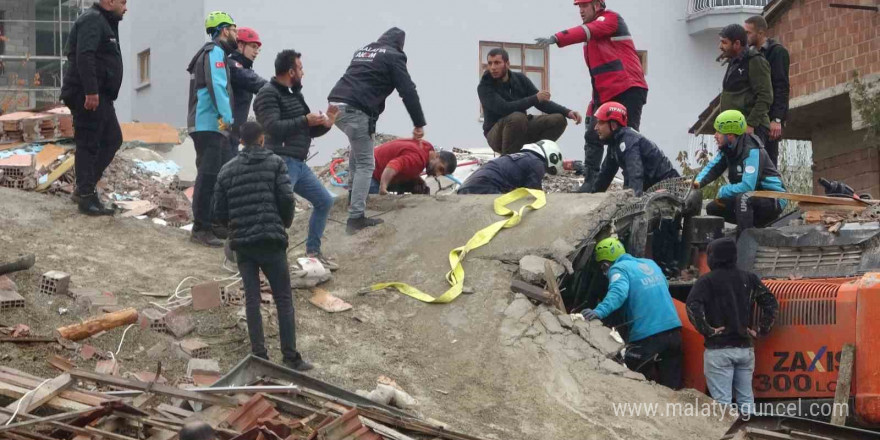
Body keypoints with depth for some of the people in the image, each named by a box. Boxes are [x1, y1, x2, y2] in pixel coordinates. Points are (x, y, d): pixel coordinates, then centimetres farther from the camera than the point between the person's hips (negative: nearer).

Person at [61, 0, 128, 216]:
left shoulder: (105, 22, 21)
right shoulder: (92, 20, -12)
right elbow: (84, 56, -25)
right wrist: (91, 91, -30)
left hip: (100, 96, 10)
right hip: (88, 96, -10)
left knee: (112, 140, 13)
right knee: (88, 144, -6)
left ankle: (84, 188, 16)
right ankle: (86, 197, -3)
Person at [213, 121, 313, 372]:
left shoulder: (227, 170, 9)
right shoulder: (275, 163, 1)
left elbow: (219, 212, 7)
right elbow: (286, 198, -9)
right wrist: (286, 222, 10)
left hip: (241, 242, 3)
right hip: (271, 240, -3)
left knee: (252, 300, 7)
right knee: (283, 300, 1)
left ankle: (259, 356, 3)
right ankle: (291, 357, -3)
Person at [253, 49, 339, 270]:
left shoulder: (294, 94, 19)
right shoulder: (268, 94, -10)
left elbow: (310, 131, 23)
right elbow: (272, 128, -24)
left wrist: (325, 123, 3)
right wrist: (305, 121, -17)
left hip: (298, 163, 10)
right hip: (281, 162, -10)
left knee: (324, 201, 16)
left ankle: (313, 251, 26)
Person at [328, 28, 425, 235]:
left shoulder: (363, 51, 26)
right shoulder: (393, 56, 4)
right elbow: (408, 91, -2)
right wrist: (419, 123, 1)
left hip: (335, 103, 8)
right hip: (356, 111, -8)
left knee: (359, 145, 34)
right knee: (365, 164, -2)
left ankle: (353, 191, 36)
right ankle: (356, 218, -9)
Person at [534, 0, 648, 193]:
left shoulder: (611, 18, -5)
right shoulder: (592, 33, 19)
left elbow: (586, 31, -25)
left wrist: (556, 39, -38)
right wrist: (594, 101, 16)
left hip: (628, 90, -9)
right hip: (606, 95, 9)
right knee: (593, 138, 4)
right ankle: (590, 184, 6)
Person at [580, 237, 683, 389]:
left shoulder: (618, 269, -4)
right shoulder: (650, 263, 19)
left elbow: (618, 292, -25)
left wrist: (600, 311, -39)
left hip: (647, 336, -7)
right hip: (674, 330, 7)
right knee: (672, 386, 11)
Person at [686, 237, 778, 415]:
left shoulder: (707, 281, -5)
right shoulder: (749, 278, 9)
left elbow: (693, 306, -20)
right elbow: (771, 303, 6)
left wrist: (706, 330, -12)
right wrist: (762, 330, 7)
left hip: (718, 349, -5)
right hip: (745, 348, 5)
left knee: (722, 402, -4)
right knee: (746, 399, 13)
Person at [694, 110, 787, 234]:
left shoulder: (752, 152, -25)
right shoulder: (728, 149, 2)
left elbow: (747, 186, -34)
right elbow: (712, 168, 5)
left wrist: (722, 191, -20)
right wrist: (698, 182, -17)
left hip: (774, 200, -9)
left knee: (743, 198, -38)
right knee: (713, 208, 5)